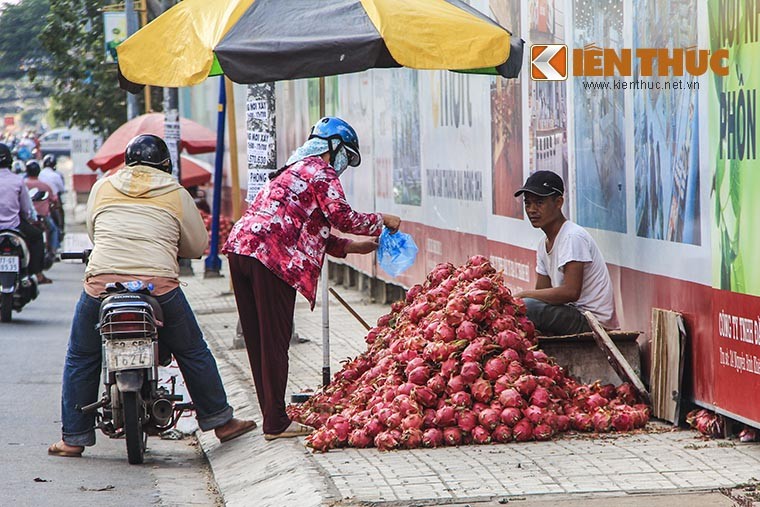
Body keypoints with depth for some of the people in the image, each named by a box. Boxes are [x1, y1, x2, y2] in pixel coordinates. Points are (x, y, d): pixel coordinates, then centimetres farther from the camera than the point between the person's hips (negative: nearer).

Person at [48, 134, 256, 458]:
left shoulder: (102, 188, 15)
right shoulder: (176, 194, 12)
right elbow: (197, 245, 17)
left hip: (102, 282, 1)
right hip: (159, 284, -1)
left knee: (81, 359, 16)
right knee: (192, 352, 17)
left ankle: (73, 439, 15)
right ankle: (221, 422, 22)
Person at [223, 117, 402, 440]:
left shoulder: (293, 171, 31)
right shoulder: (321, 173, 1)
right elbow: (342, 217, -12)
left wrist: (349, 246, 30)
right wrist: (381, 221, 3)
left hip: (240, 248, 9)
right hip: (271, 257, -9)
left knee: (259, 340, 12)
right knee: (275, 342, -5)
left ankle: (272, 415, 18)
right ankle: (276, 423, -3)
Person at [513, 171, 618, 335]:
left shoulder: (573, 237, -16)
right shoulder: (545, 243, 14)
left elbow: (571, 292, -25)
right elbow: (542, 293, 14)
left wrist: (523, 295, -21)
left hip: (593, 319, -10)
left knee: (525, 307, -26)